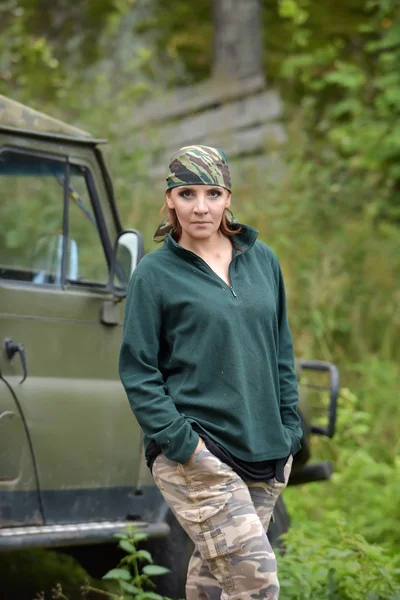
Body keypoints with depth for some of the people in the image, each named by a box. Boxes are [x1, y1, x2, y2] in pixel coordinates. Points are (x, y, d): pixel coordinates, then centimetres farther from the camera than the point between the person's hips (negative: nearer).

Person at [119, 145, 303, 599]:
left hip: (264, 452, 5)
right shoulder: (155, 273, -3)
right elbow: (137, 370, -4)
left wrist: (288, 430, 11)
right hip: (196, 458, -5)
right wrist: (180, 441, -13)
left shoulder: (262, 260, 11)